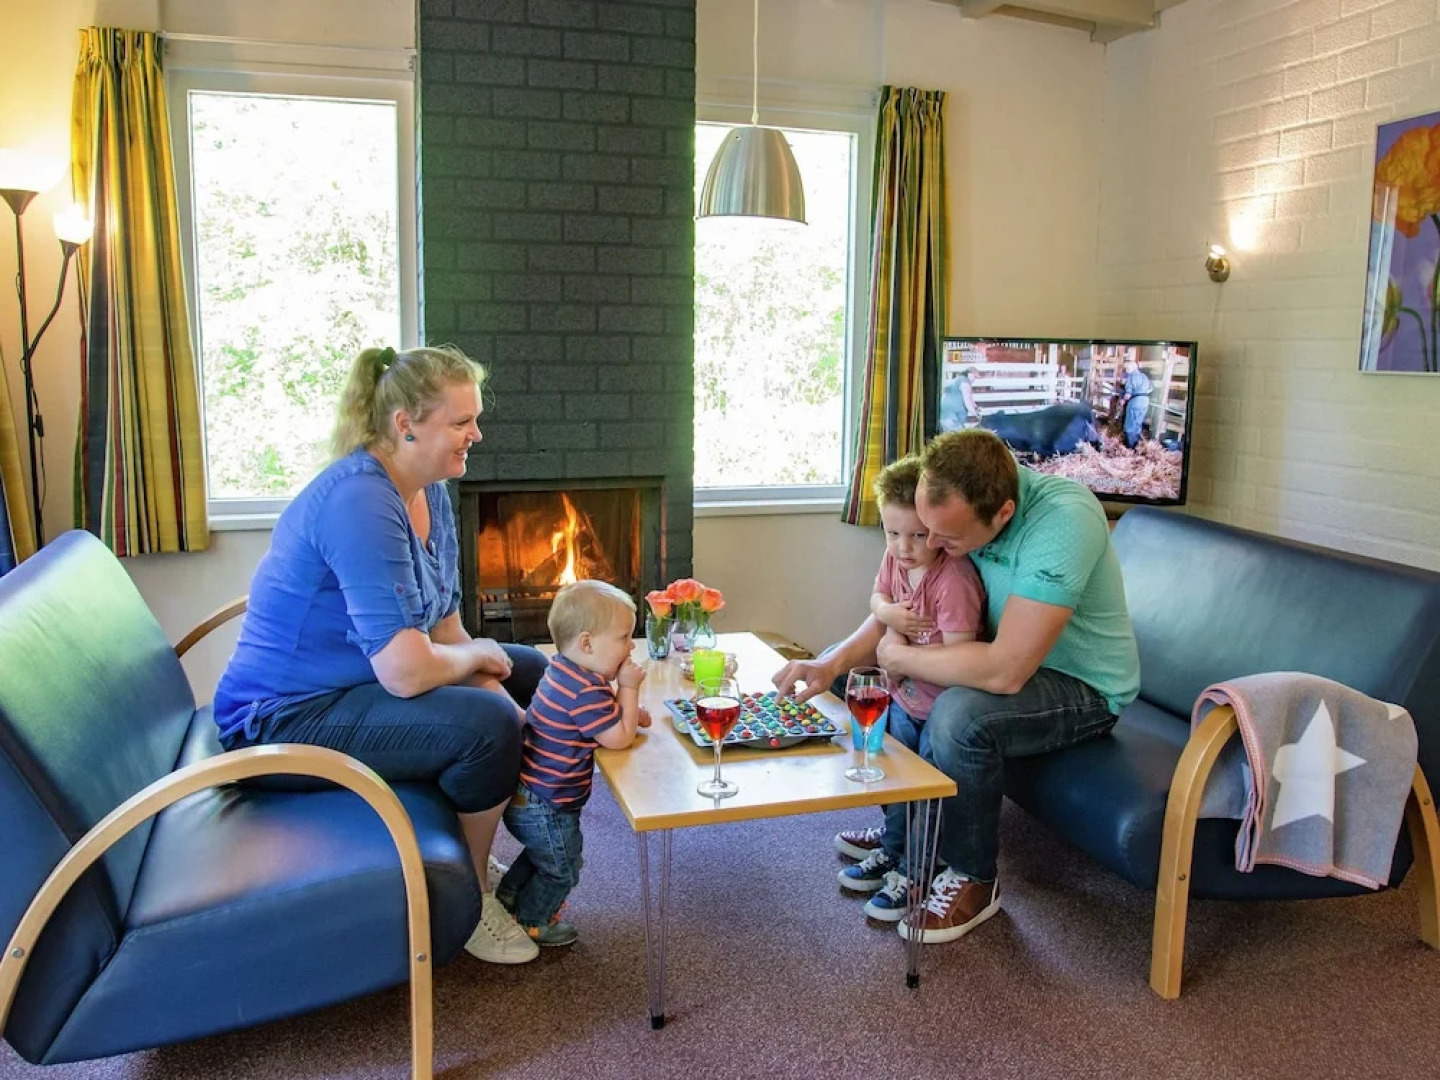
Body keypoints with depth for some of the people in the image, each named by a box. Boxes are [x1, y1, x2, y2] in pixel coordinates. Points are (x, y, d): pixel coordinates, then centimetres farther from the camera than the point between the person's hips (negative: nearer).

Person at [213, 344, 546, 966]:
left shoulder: (428, 495, 2)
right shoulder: (359, 501, -28)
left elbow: (445, 630, 5)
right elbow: (406, 671, -34)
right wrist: (477, 657, -13)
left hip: (351, 683, 10)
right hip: (284, 720, -10)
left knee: (530, 674, 14)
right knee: (486, 726, -28)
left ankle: (476, 855, 25)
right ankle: (469, 898, 0)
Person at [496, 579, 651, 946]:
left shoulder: (563, 669, 1)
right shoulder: (588, 691, -31)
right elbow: (619, 739, -28)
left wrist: (628, 709, 0)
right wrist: (630, 689, -20)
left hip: (524, 796, 9)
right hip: (545, 808, -9)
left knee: (543, 852, 35)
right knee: (561, 870, 17)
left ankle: (509, 896, 50)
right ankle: (531, 923, 36)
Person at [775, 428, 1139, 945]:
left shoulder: (1064, 520, -35)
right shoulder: (962, 505, -13)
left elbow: (1004, 671, -39)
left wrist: (897, 655, -24)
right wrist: (834, 662, -17)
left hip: (1085, 687, -7)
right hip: (1010, 656, 8)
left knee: (959, 717, -35)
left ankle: (973, 881, -7)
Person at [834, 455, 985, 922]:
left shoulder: (953, 578, -30)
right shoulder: (895, 557, -6)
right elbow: (878, 597, 11)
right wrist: (886, 612, -11)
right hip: (904, 698, 8)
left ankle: (913, 875, 25)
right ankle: (891, 850, 44)